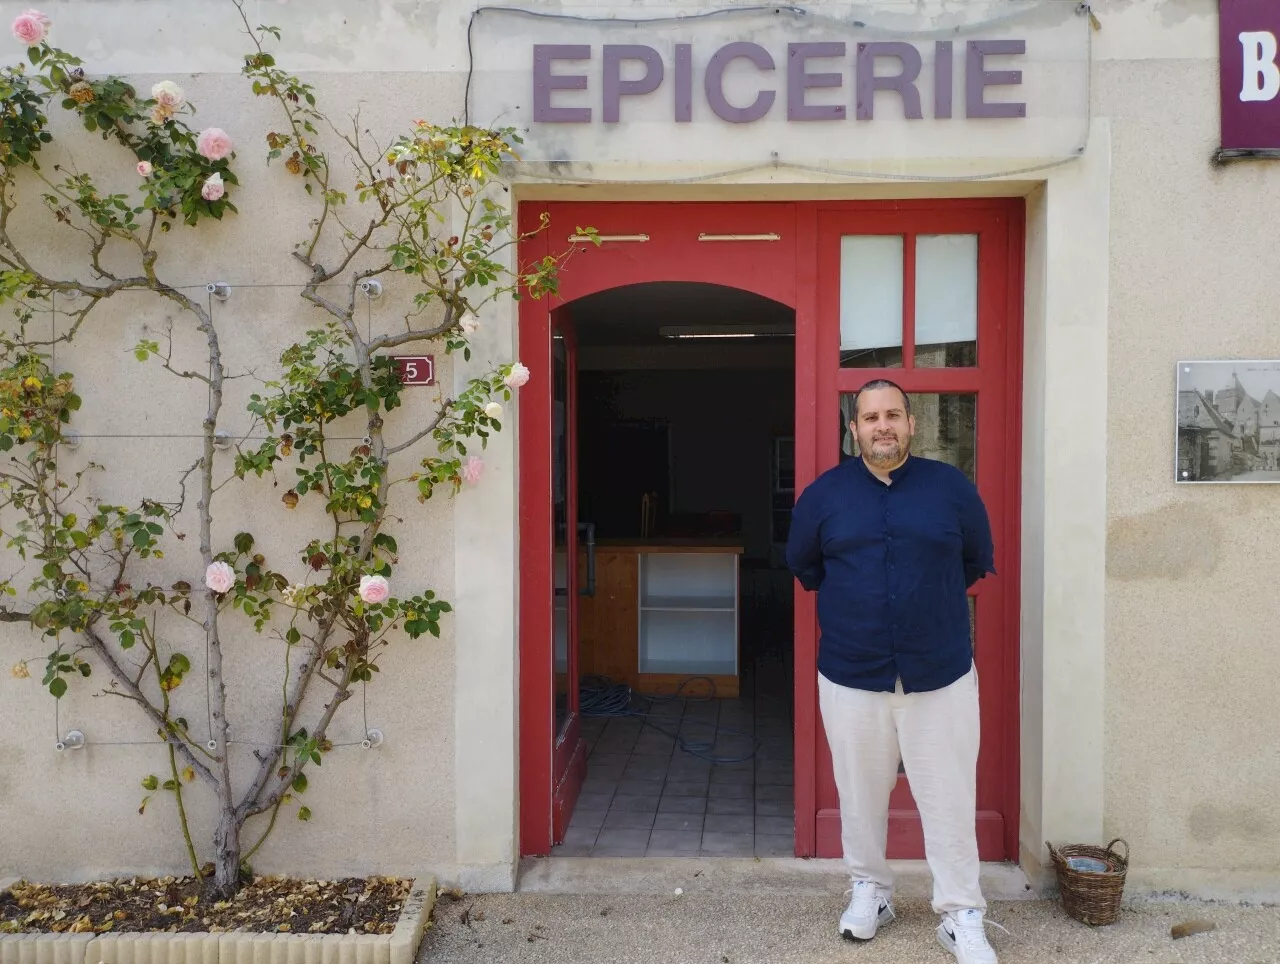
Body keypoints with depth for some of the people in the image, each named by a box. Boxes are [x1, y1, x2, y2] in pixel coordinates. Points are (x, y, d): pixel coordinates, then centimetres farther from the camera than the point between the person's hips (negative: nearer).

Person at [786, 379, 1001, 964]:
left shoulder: (952, 487, -1)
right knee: (861, 796, 14)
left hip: (941, 676, -1)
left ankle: (961, 915, 21)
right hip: (851, 676, 1)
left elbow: (978, 561, 13)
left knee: (949, 802, 6)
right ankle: (869, 891, 34)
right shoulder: (824, 494, 1)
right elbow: (802, 564, 16)